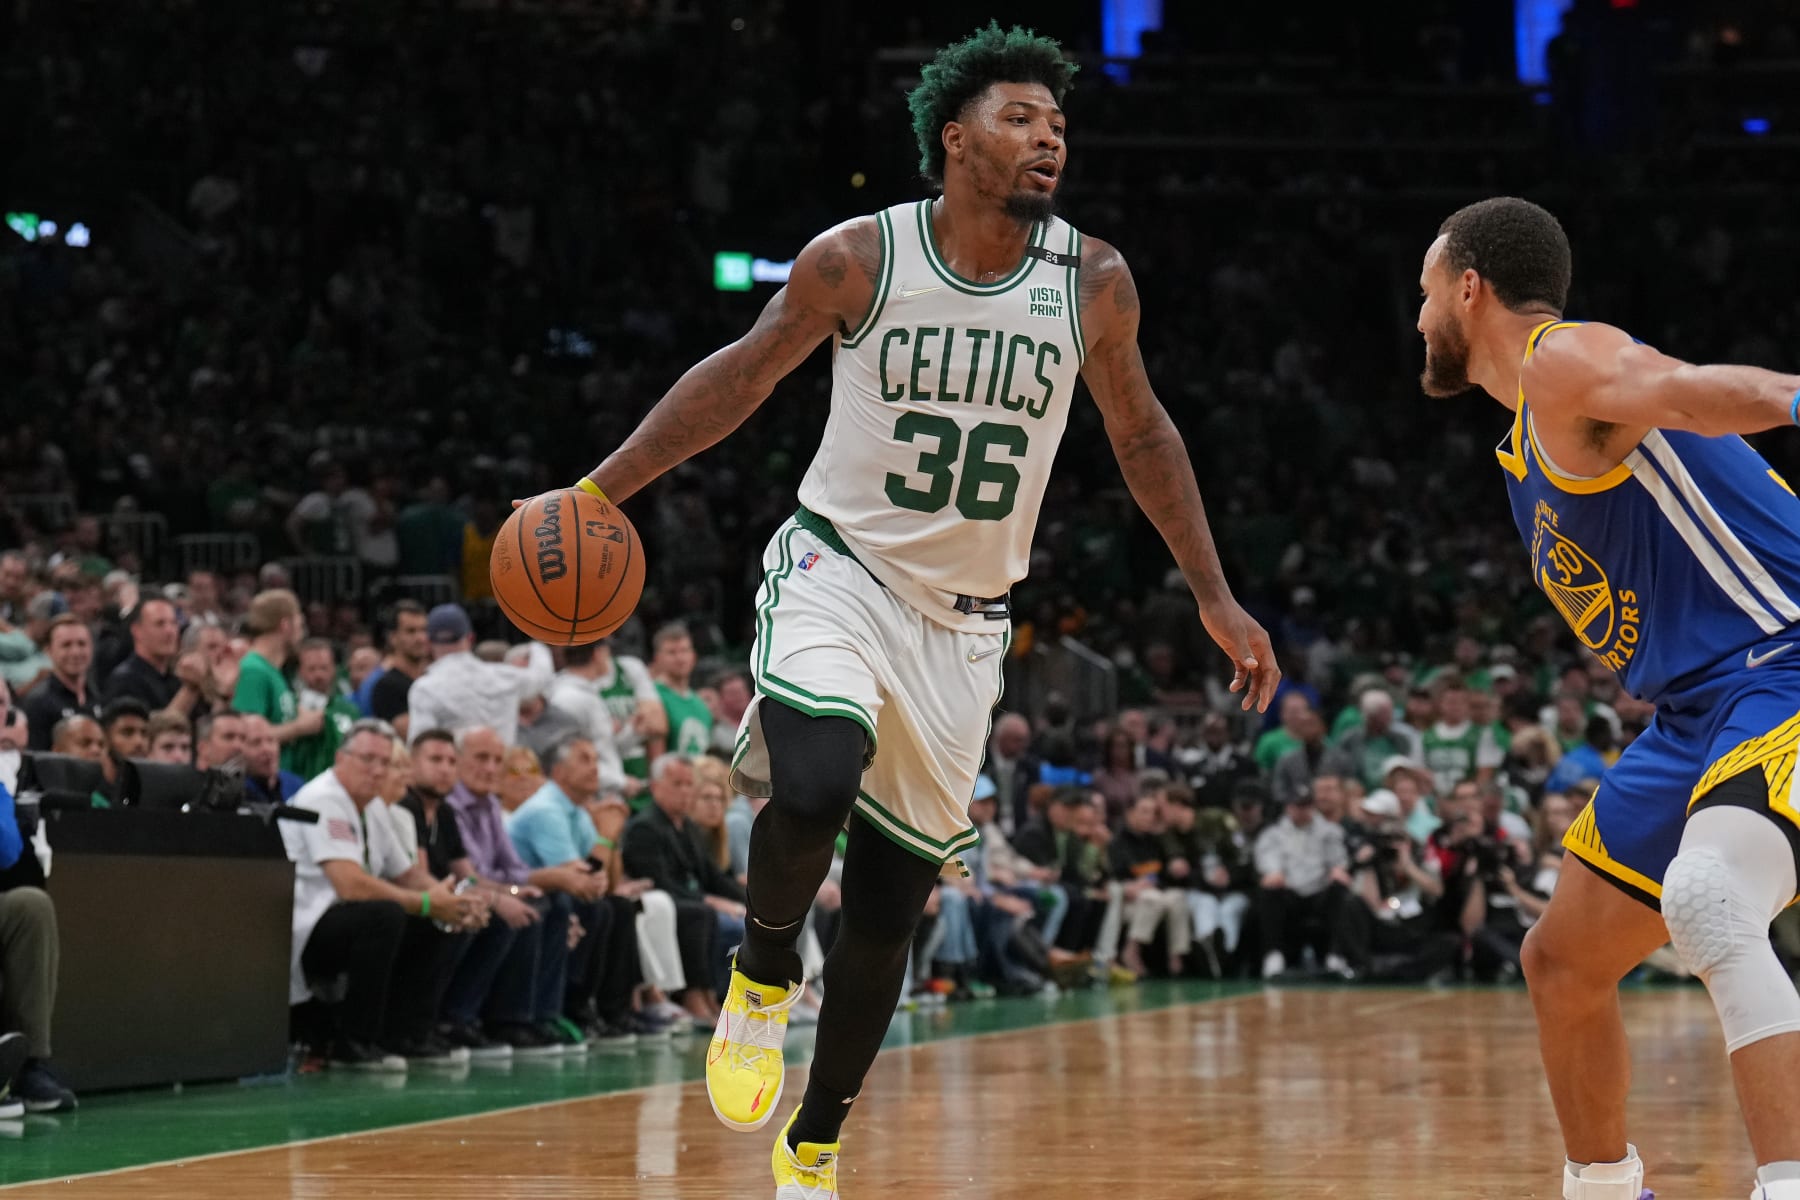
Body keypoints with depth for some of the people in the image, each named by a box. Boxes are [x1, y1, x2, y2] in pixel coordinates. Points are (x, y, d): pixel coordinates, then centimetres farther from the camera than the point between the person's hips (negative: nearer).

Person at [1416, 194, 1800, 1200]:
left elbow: (1686, 390, -32)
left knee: (1703, 902, -36)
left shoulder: (1568, 359, -11)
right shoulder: (1529, 437, 19)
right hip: (1696, 711, 10)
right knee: (1563, 964, 18)